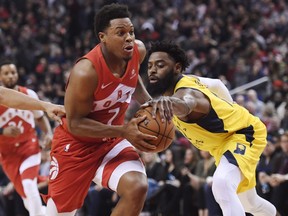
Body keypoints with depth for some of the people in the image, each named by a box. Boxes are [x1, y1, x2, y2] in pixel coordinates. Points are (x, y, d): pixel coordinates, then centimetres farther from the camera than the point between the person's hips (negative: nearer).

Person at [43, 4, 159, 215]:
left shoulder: (138, 51, -12)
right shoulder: (86, 71, -32)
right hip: (76, 144, -4)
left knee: (137, 188, -24)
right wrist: (123, 131, -31)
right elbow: (75, 123, -24)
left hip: (112, 141, 4)